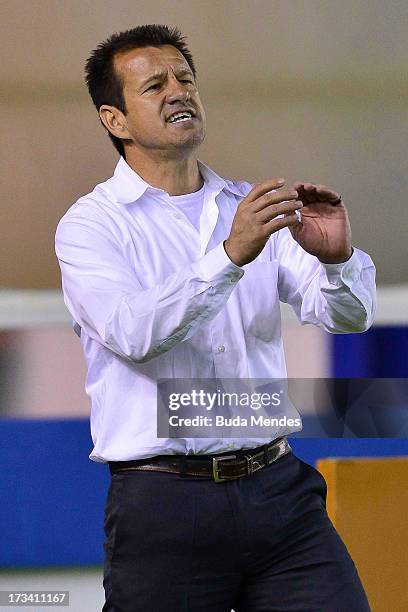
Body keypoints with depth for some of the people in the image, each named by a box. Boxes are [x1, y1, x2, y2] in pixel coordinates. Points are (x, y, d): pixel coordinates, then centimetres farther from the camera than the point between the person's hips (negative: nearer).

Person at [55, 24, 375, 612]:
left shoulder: (252, 209, 13)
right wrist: (230, 255, -32)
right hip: (163, 506, -4)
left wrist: (336, 256, -21)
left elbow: (347, 314, 1)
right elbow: (132, 332, -21)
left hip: (279, 490, 4)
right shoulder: (90, 226, -1)